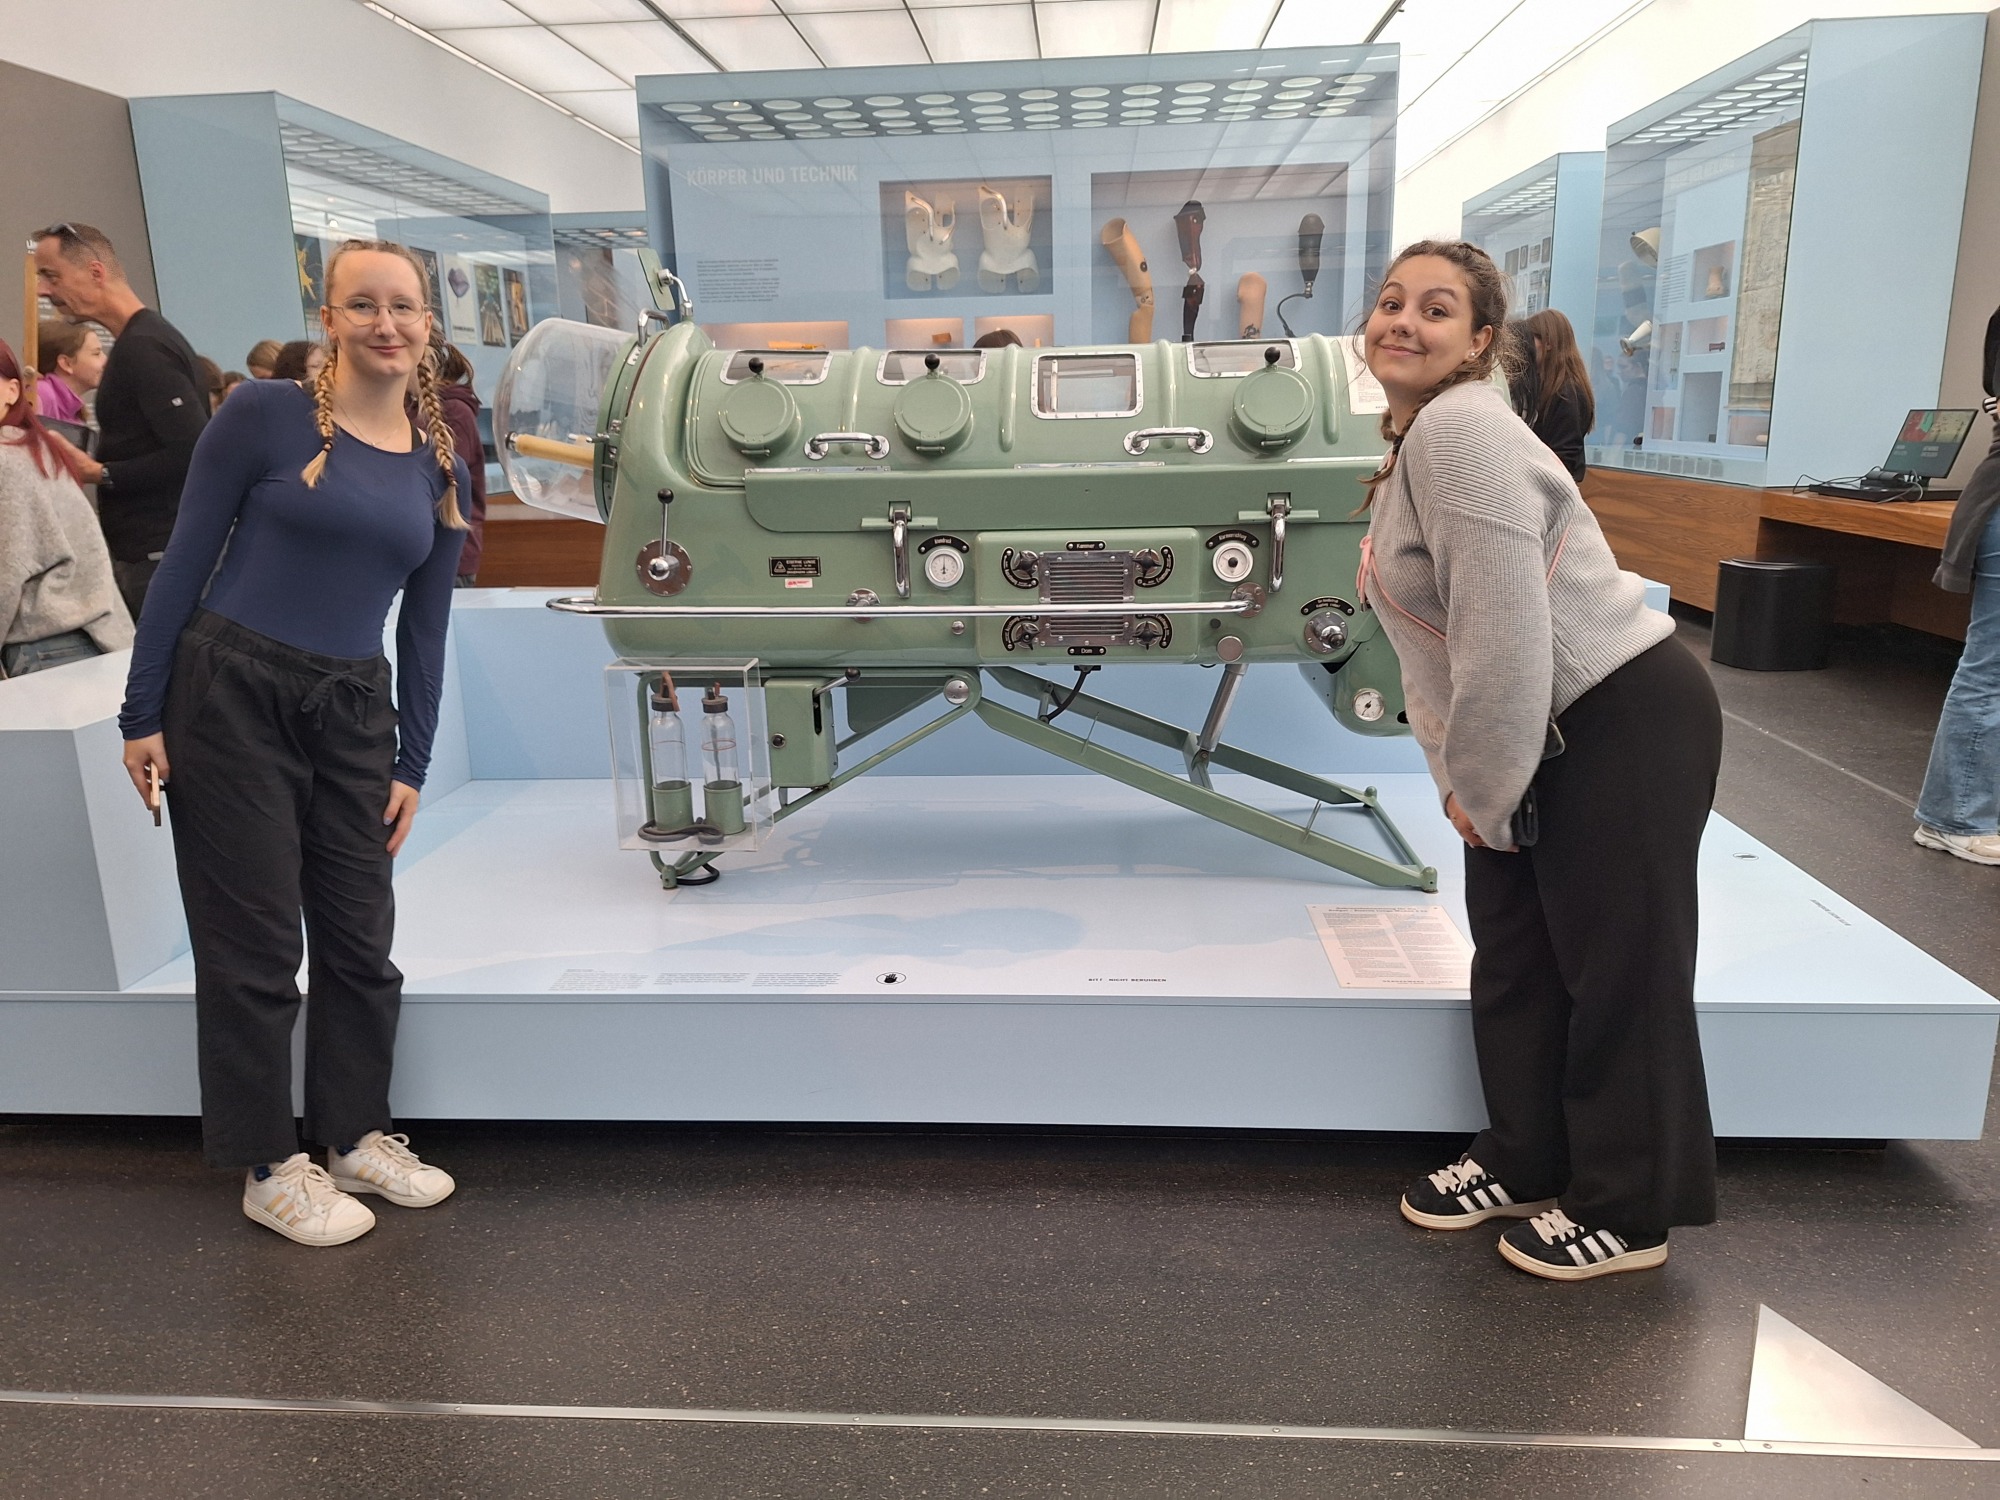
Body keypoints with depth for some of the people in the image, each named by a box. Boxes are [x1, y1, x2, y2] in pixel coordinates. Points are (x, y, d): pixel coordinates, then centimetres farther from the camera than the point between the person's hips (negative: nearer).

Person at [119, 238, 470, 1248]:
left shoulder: (441, 466, 7)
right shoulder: (265, 415, -6)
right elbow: (185, 562, -5)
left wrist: (411, 767, 9)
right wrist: (144, 716, -7)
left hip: (353, 711, 4)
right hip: (231, 698, -4)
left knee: (361, 939, 11)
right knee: (255, 946, 4)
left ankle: (356, 1137, 30)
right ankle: (269, 1168, 21)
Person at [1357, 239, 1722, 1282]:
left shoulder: (1461, 431, -22)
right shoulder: (1413, 437, 10)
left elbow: (1507, 637, -26)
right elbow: (1432, 636, 13)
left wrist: (1480, 790, -15)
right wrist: (1456, 774, 8)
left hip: (1625, 727, -10)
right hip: (1535, 742, 10)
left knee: (1618, 974, 4)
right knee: (1513, 957, 18)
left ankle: (1626, 1213, 23)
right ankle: (1523, 1163, 37)